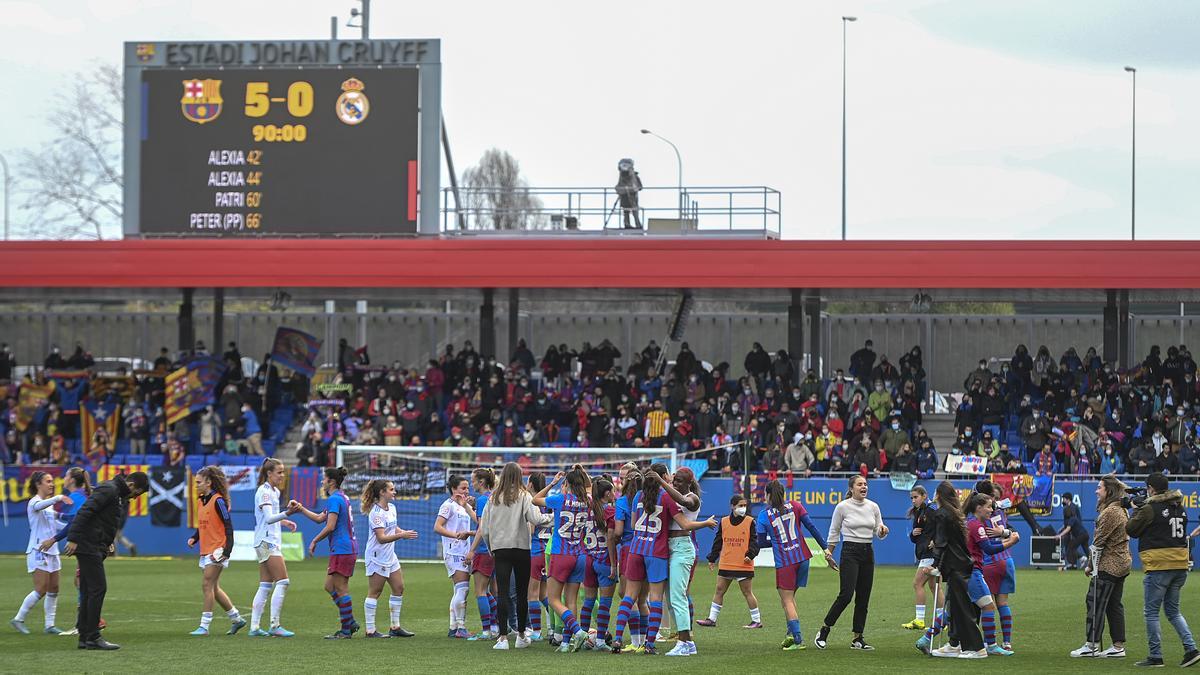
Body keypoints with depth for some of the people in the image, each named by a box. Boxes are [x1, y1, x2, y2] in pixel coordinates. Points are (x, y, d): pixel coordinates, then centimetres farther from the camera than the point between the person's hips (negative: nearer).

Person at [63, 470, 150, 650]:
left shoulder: (119, 495, 19)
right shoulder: (108, 490, -13)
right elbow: (85, 512, -20)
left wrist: (107, 544, 12)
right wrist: (73, 539, -24)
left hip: (94, 548, 10)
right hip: (88, 546, -10)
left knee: (89, 591, 10)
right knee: (98, 589, -9)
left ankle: (84, 637, 13)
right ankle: (92, 637, -7)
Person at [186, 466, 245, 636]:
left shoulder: (218, 501, -12)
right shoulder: (202, 501, 13)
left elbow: (228, 526, -14)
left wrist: (226, 550, -20)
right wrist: (193, 538, 4)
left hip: (217, 550, -9)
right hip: (205, 550, 9)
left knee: (207, 585, -12)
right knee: (214, 588, 11)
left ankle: (204, 626, -10)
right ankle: (236, 619, 23)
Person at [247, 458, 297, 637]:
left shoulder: (274, 491, 17)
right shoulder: (264, 492, -13)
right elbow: (269, 518, -25)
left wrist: (284, 522, 11)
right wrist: (287, 513, -38)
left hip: (271, 541, 10)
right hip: (266, 541, -10)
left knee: (265, 587, 7)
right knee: (282, 582, -13)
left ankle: (254, 627, 6)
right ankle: (275, 626, -14)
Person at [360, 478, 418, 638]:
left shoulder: (391, 508, 9)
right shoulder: (376, 512, -19)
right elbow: (381, 538, -25)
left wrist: (404, 532, 3)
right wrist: (401, 536, -34)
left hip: (390, 556, 9)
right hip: (377, 557, -9)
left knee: (399, 588, 9)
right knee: (374, 592, -4)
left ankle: (395, 627, 17)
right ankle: (370, 630, 0)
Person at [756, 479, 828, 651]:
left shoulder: (764, 515, -4)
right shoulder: (794, 506, 3)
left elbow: (761, 542, -1)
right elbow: (811, 526, 0)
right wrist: (825, 547, 4)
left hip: (784, 562, -4)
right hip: (802, 557, 4)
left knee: (787, 600, 3)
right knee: (790, 596, 18)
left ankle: (797, 639, -8)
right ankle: (792, 632, 6)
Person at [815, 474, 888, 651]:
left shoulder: (873, 507, 6)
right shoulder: (842, 507, -5)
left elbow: (878, 533, 9)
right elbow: (834, 532, 3)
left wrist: (882, 531, -13)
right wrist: (829, 554, 2)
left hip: (868, 553, 5)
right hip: (850, 552, -5)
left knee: (864, 597, 4)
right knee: (846, 594, -16)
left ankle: (858, 638, 10)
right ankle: (824, 630, -2)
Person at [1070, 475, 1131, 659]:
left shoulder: (1110, 512, -17)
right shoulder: (1121, 510, 14)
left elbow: (1099, 542, -17)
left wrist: (1091, 565, -9)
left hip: (1108, 566, -10)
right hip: (1121, 563, 10)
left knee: (1096, 603, -4)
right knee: (1114, 605, 11)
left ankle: (1091, 645, -2)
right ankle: (1118, 647, 12)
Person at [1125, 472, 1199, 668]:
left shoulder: (1150, 509, -11)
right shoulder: (1179, 507, 10)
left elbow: (1131, 530, -3)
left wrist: (1136, 511, 12)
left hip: (1159, 566, -7)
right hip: (1180, 565, 7)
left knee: (1152, 611, 3)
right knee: (1173, 611, 17)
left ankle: (1155, 656, 2)